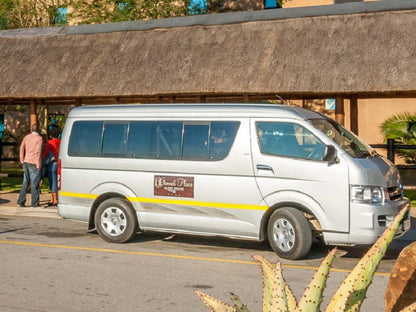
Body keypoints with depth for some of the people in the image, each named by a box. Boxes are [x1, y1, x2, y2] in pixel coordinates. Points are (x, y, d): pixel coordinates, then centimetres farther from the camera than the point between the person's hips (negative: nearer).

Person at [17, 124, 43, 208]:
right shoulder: (39, 138, -8)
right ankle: (35, 203, 2)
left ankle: (21, 202, 6)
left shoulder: (26, 137, 9)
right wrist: (38, 164, -13)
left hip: (26, 162, 6)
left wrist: (22, 161, 15)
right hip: (34, 163, -6)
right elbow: (38, 151, -15)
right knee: (35, 183, -1)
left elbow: (22, 149, 9)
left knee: (25, 183, 11)